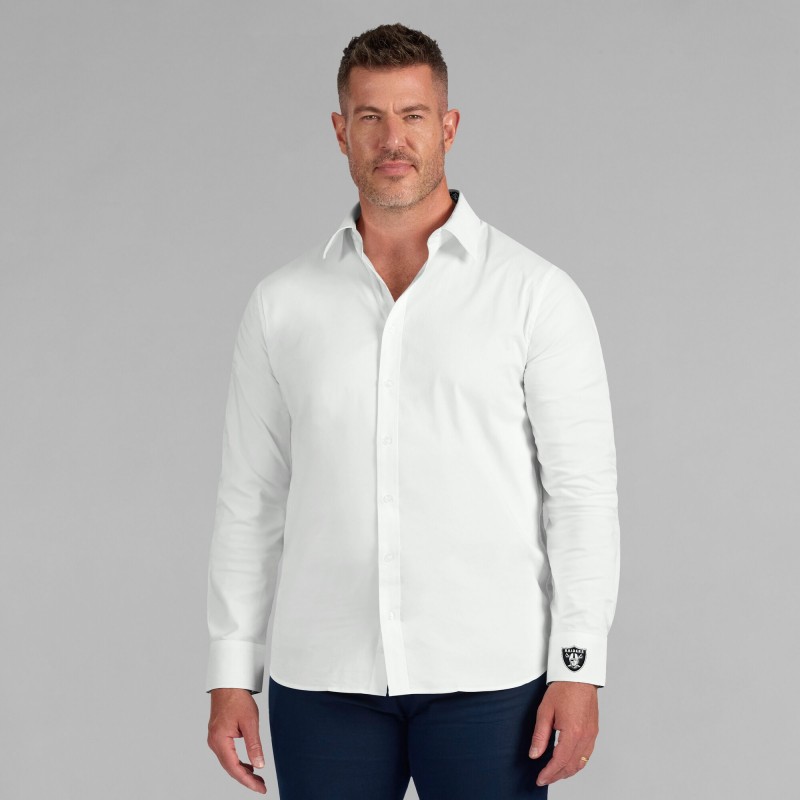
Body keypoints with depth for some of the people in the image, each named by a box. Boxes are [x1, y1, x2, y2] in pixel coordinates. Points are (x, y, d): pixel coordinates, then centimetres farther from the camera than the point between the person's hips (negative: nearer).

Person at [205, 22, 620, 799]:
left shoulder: (537, 294, -2)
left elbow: (583, 493, -4)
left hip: (487, 676, -2)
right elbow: (250, 499, 9)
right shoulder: (282, 304, 6)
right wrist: (230, 676, 5)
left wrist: (579, 668, -10)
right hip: (325, 678, 3)